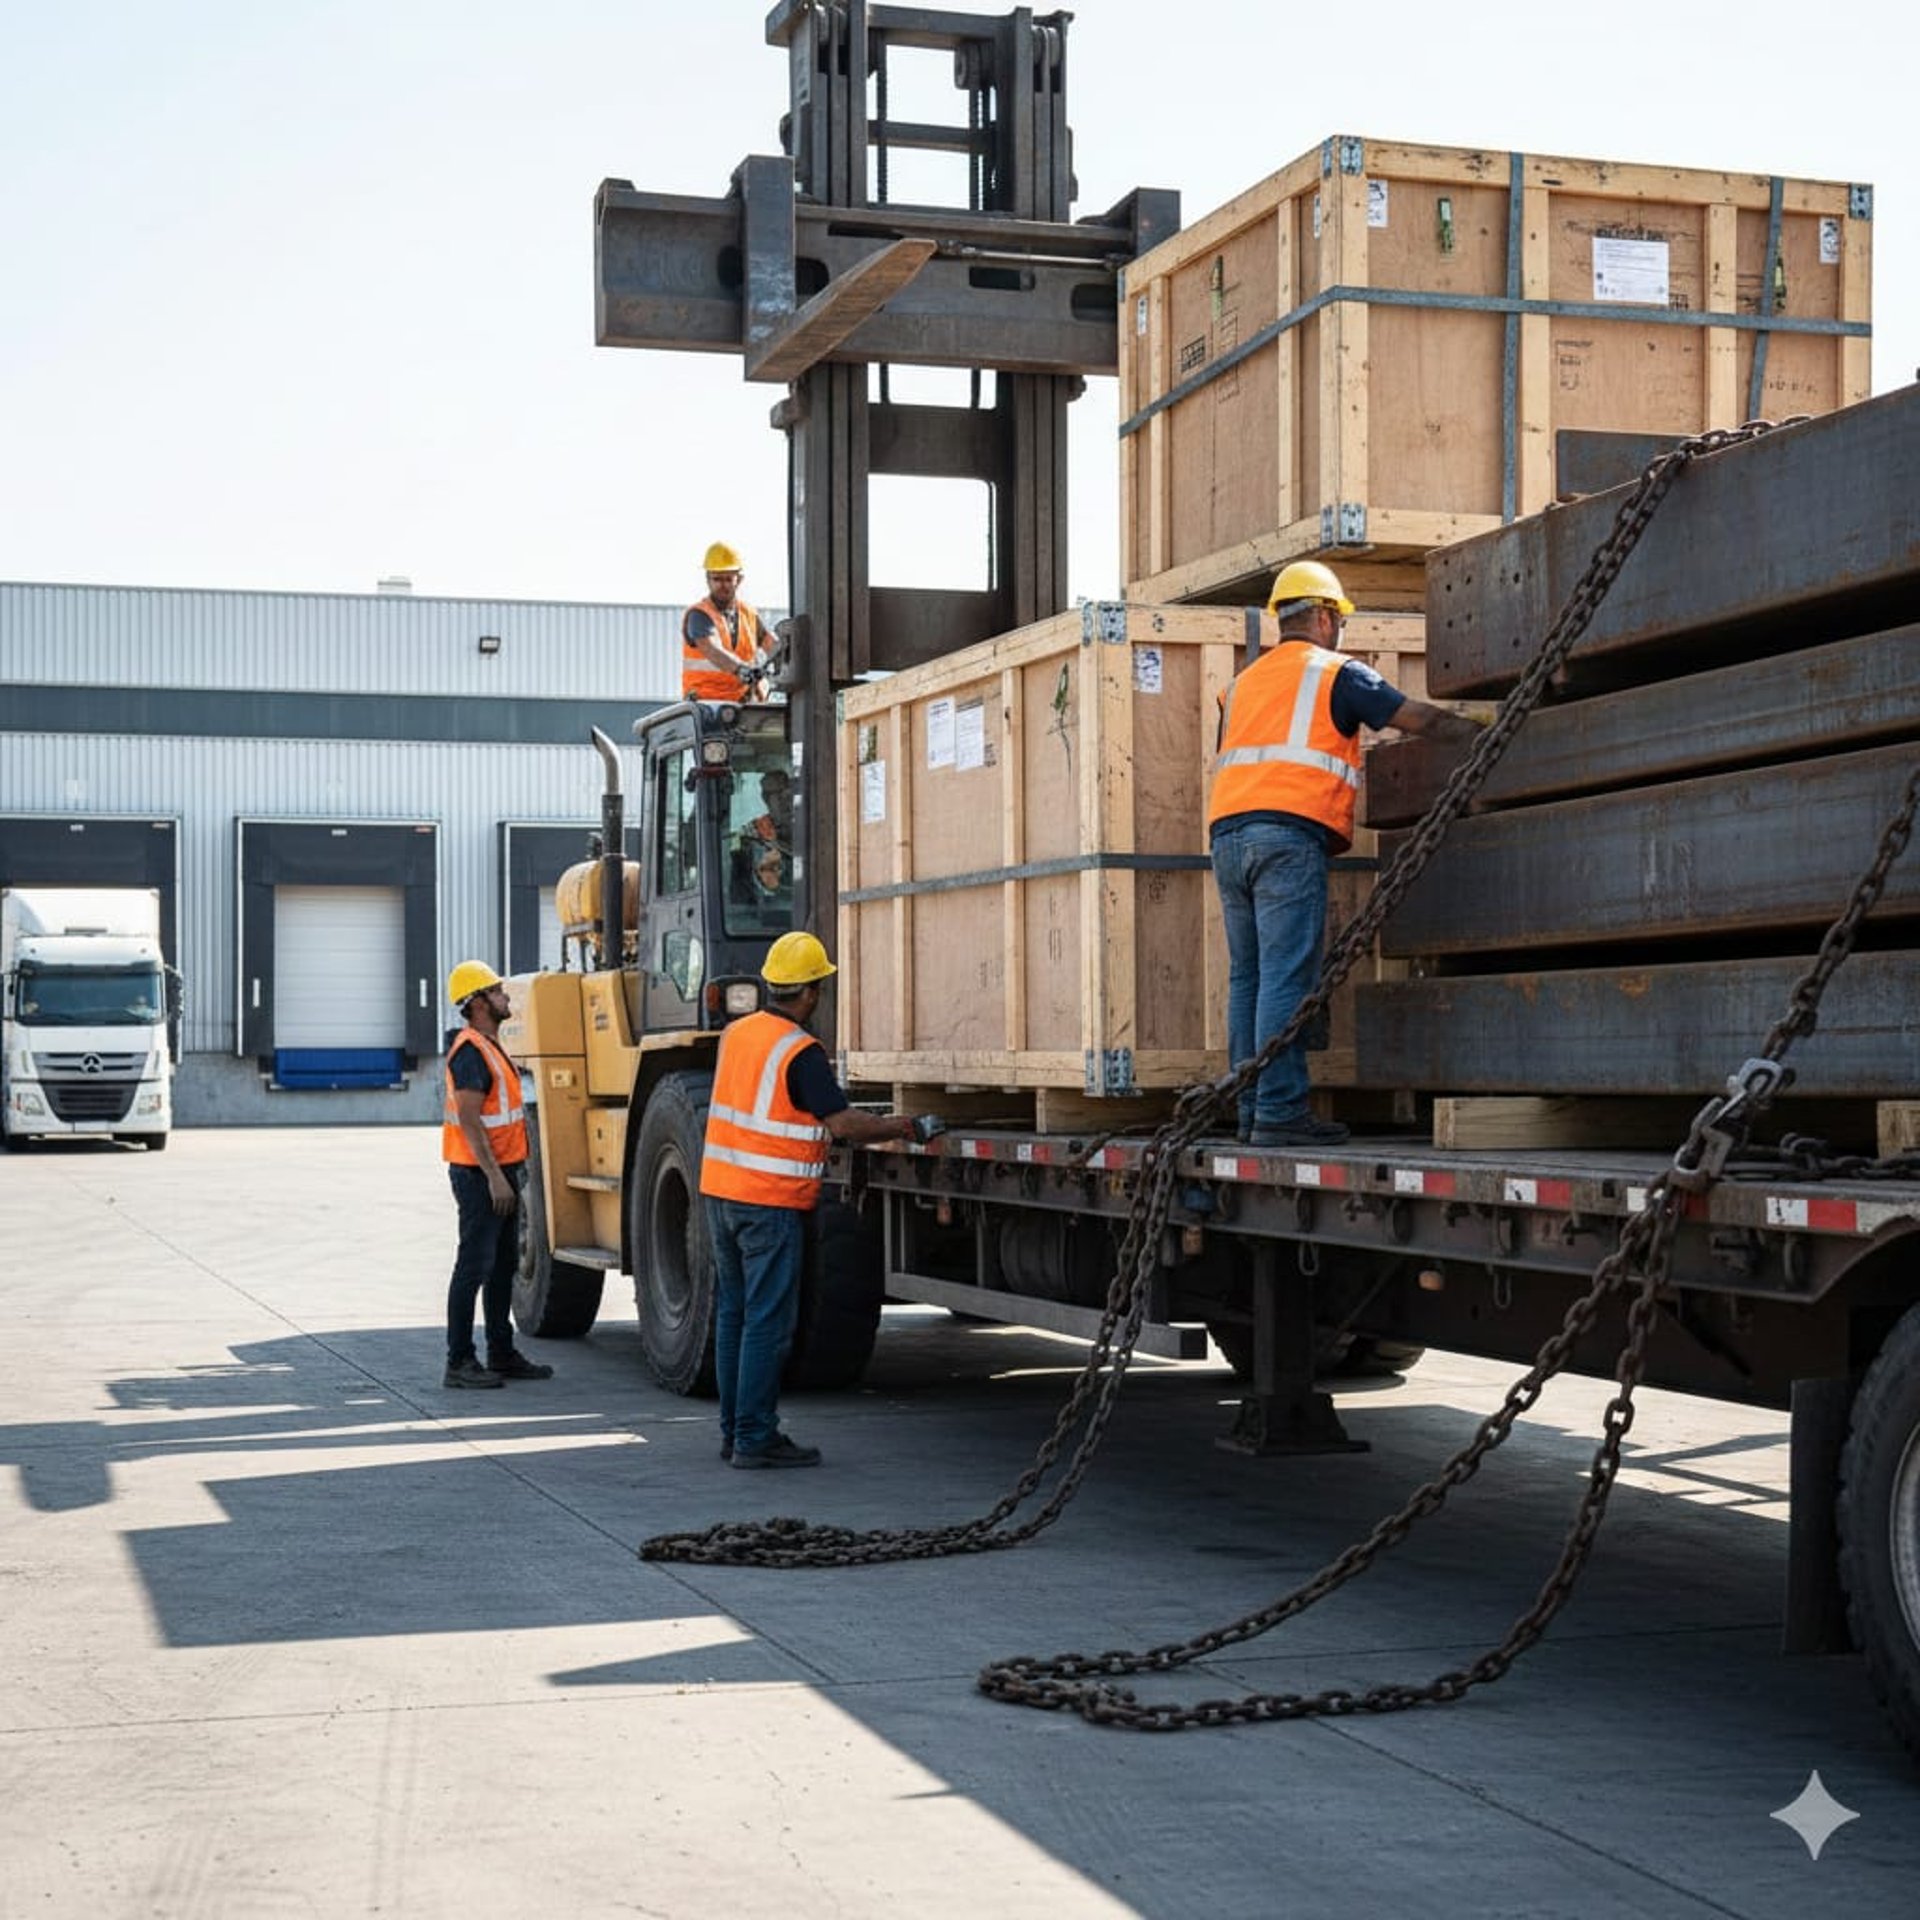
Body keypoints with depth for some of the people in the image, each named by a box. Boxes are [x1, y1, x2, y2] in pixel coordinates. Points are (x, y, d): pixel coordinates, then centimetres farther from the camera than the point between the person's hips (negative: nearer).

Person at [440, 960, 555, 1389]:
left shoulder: (490, 1047, 17)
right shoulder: (471, 1051, -16)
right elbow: (469, 1119, -22)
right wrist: (494, 1176, -24)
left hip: (501, 1172, 10)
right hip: (480, 1176, -10)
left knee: (504, 1265, 15)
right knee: (474, 1267, -8)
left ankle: (502, 1355, 23)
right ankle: (459, 1363, -6)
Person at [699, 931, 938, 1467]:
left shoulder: (736, 1033, 9)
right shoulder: (800, 1052, -15)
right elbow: (843, 1125, -19)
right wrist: (912, 1128, -9)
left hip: (719, 1188, 8)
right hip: (770, 1201, -8)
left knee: (733, 1313, 13)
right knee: (767, 1322, -4)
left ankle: (734, 1430, 18)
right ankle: (755, 1438, -3)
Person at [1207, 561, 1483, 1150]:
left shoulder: (1242, 683, 25)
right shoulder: (1336, 673, 6)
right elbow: (1420, 718, 7)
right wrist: (1481, 731, 20)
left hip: (1227, 834, 7)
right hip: (1290, 832, -7)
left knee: (1248, 975, 8)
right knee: (1287, 976, -10)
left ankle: (1251, 1111, 7)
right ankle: (1280, 1111, -14)